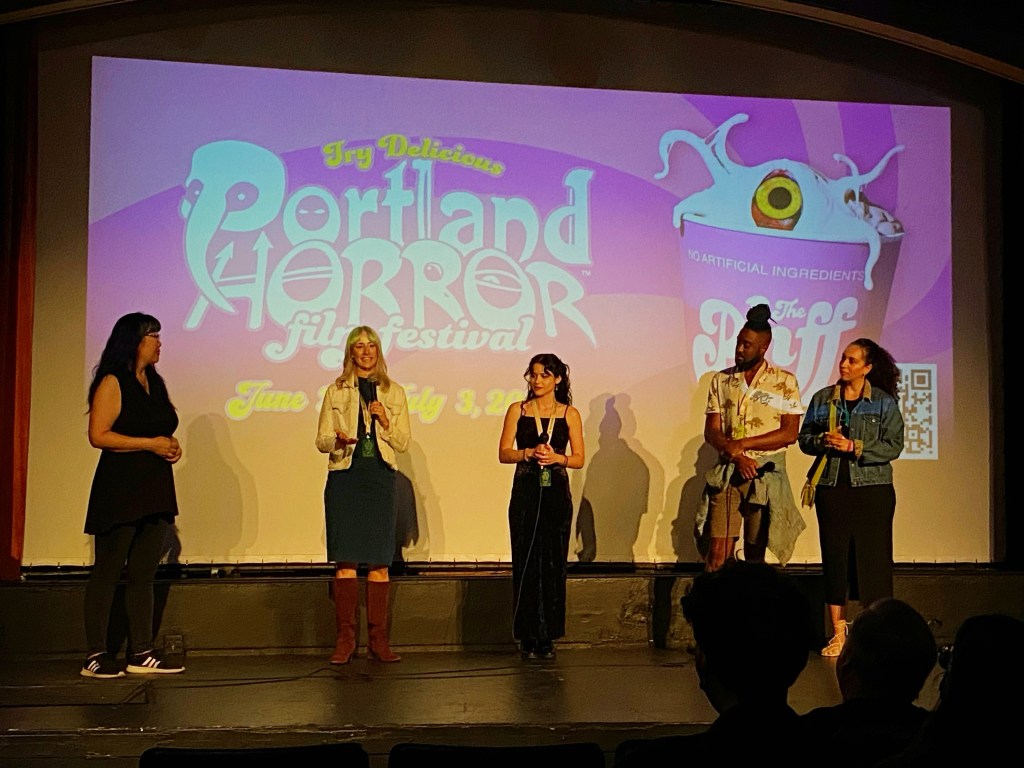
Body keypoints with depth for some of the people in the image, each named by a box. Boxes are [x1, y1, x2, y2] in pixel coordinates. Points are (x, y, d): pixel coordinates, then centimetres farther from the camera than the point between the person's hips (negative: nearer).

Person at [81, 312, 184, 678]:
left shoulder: (154, 383, 16)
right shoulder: (113, 383, -7)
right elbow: (98, 435, -15)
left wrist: (171, 446, 5)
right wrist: (150, 444, -16)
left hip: (155, 490, 8)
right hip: (119, 491, -8)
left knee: (144, 575, 8)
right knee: (107, 573, -2)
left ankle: (142, 654, 11)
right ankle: (95, 656, 3)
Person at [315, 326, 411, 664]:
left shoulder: (394, 392, 11)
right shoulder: (336, 391, 8)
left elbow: (403, 443, 8)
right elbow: (321, 440, 6)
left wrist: (385, 421, -9)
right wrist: (338, 440, -16)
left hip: (380, 476, 1)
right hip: (345, 475, -1)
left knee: (379, 560, -1)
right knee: (346, 559, -4)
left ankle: (378, 639, 4)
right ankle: (345, 638, 2)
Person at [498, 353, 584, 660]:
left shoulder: (569, 414, 6)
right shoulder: (517, 410, 5)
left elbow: (579, 459, 4)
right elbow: (503, 453, 1)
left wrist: (556, 457, -14)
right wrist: (529, 453, -15)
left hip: (557, 494, 0)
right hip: (525, 493, 0)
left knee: (553, 563, 1)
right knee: (526, 563, -1)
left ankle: (548, 635, 10)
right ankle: (528, 636, 6)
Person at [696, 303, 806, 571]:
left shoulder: (784, 382, 0)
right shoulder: (721, 380, 7)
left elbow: (790, 433, -7)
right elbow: (711, 431, 3)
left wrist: (742, 444, -13)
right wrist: (737, 457, -14)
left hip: (766, 476, -2)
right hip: (727, 474, 2)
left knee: (755, 554, 6)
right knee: (718, 552, -5)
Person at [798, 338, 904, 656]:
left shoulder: (885, 402, 3)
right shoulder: (822, 398, 11)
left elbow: (894, 445, -5)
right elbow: (804, 437, 12)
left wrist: (854, 447, -14)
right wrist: (822, 441, -9)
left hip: (872, 488, -2)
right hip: (831, 487, 2)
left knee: (872, 556, -3)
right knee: (834, 556, 2)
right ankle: (838, 634, 11)